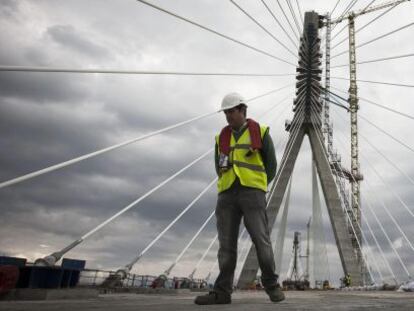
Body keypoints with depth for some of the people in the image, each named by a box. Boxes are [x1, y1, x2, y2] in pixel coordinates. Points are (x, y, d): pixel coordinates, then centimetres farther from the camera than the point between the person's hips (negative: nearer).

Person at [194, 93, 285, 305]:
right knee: (226, 244, 0)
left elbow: (271, 165, 8)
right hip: (227, 195, 4)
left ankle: (272, 286, 9)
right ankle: (222, 291, 3)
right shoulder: (221, 137, 17)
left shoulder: (260, 132, 7)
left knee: (261, 240, -8)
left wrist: (257, 188, 3)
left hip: (252, 193, -3)